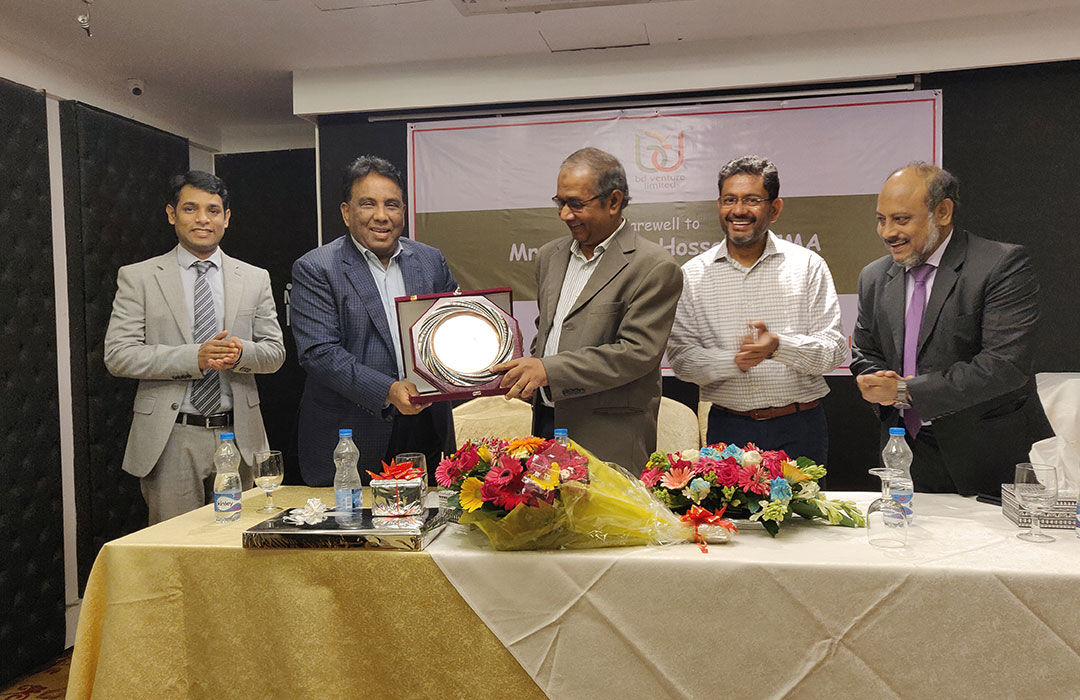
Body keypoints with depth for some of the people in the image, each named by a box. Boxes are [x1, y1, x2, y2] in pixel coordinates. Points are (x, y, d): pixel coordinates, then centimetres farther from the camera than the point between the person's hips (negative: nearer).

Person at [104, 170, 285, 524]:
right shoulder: (138, 277, 3)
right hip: (170, 441, -2)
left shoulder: (255, 279, 9)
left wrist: (241, 353, -15)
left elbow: (275, 352, 8)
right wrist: (194, 357, -18)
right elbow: (117, 355, -5)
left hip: (237, 437, 2)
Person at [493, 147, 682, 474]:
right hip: (546, 422, 6)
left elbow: (638, 352, -16)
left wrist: (549, 370, -20)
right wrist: (528, 373, 5)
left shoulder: (654, 267, -9)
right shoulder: (551, 255, 13)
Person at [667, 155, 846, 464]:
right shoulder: (693, 274, 2)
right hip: (728, 429, 0)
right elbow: (680, 357, -3)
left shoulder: (808, 265, 1)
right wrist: (733, 360, -21)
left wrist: (779, 346, -23)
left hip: (799, 429, 0)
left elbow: (834, 350, -4)